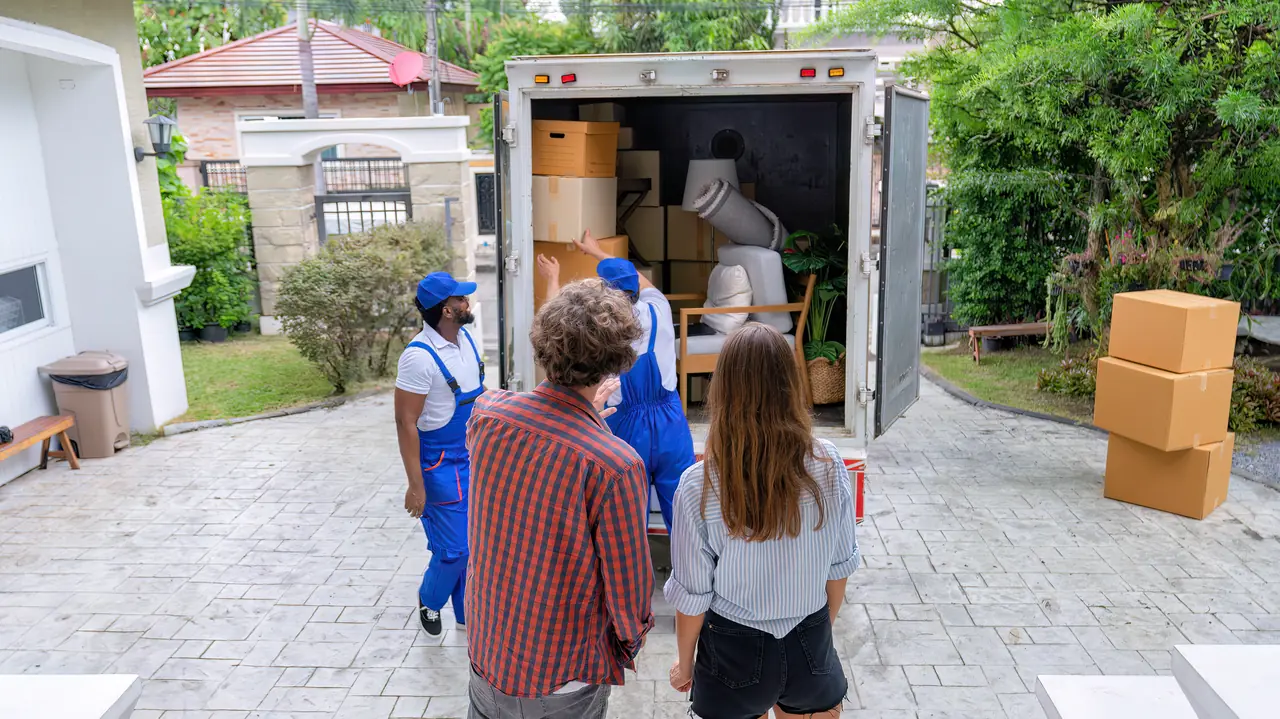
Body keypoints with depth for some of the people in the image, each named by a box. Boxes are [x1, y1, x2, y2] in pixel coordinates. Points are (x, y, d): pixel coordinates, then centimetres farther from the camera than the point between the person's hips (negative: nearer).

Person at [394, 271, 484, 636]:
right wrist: (416, 486, -18)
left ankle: (467, 615, 32)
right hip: (440, 465, -7)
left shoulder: (465, 339, 2)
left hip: (473, 458, 7)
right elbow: (406, 422, -19)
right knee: (454, 549, 0)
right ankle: (428, 599, 31)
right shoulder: (419, 356, -22)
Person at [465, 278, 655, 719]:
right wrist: (632, 635, 4)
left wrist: (582, 411, 19)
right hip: (562, 679, -4)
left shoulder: (487, 414, -16)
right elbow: (628, 584, -17)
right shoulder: (616, 467, -30)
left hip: (487, 649, 4)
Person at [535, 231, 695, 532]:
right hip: (671, 424, 3)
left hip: (626, 430, -3)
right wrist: (597, 252, 33)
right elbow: (642, 281, 19)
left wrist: (552, 278, 29)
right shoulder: (658, 311, -4)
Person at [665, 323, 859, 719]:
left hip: (736, 652, -2)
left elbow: (692, 596, -13)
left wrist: (685, 662, 6)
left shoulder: (699, 485, -22)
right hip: (810, 646, 2)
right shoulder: (828, 465, -15)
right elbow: (839, 566, -2)